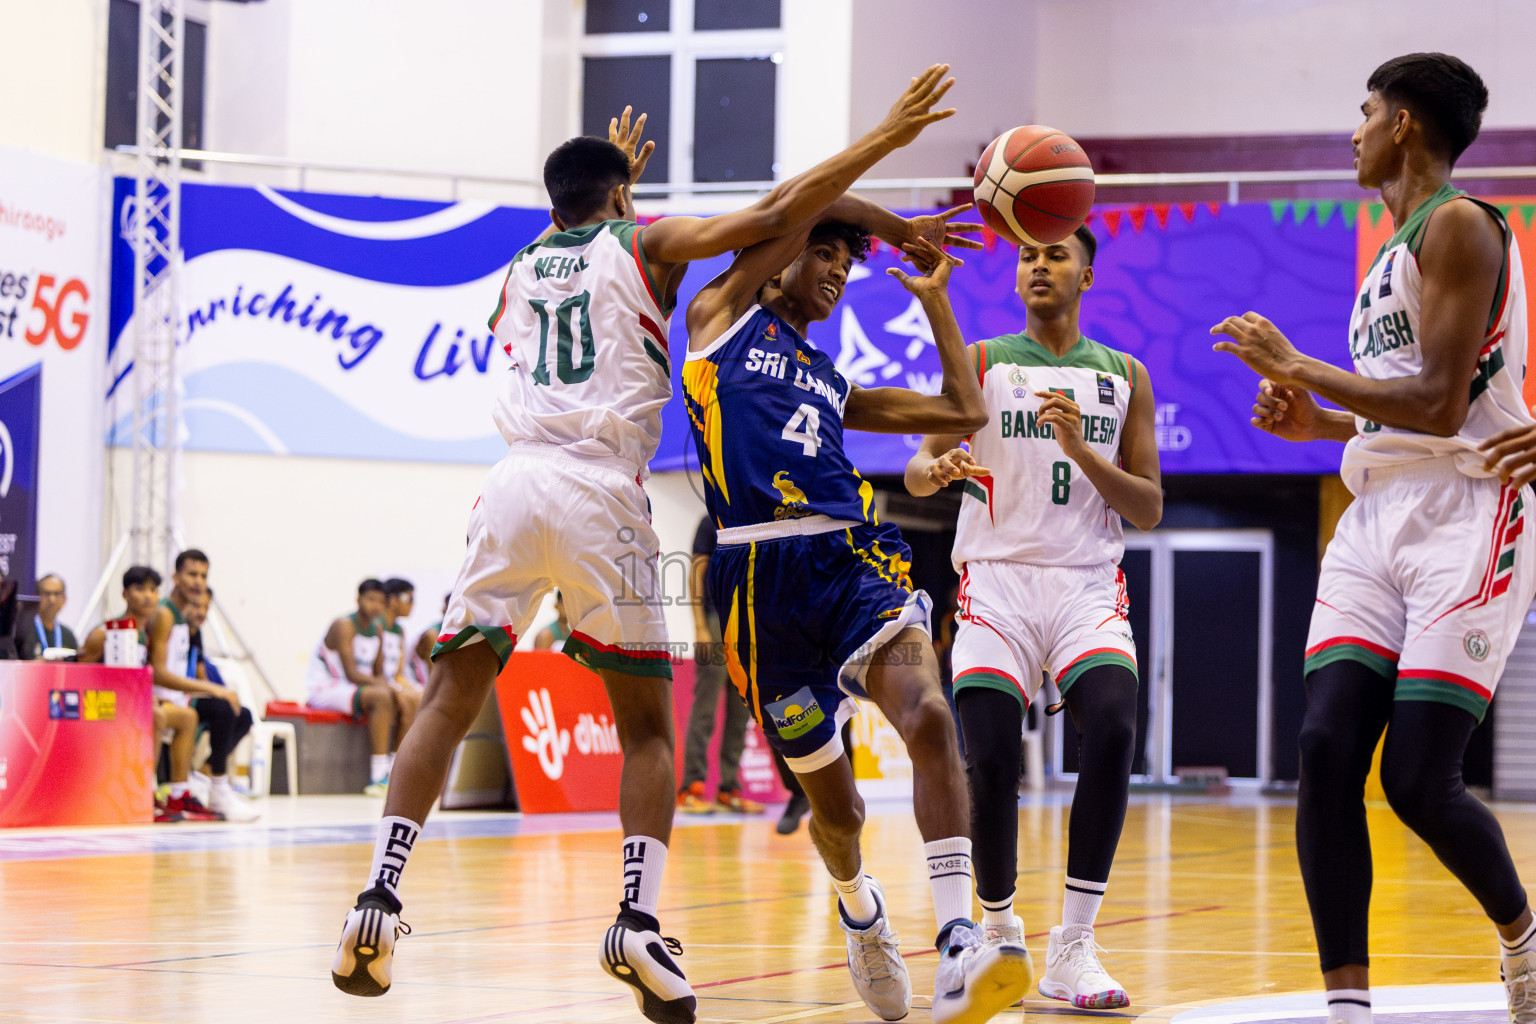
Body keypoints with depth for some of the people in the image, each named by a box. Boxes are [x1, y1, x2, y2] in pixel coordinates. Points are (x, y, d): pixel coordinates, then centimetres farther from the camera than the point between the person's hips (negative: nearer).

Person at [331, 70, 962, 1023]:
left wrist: (613, 178, 64)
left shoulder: (522, 267, 26)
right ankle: (638, 921, -13)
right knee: (647, 726, 6)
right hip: (601, 491, -3)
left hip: (516, 483, 3)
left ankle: (380, 899, -10)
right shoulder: (644, 245, 13)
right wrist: (889, 135, 10)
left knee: (448, 704, 7)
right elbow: (775, 212, 5)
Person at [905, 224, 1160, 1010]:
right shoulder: (981, 363, 8)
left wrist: (1082, 451, -10)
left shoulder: (1124, 377, 12)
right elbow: (919, 469, -2)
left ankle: (1073, 946, -21)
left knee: (1112, 730, -25)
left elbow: (1150, 509, 7)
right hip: (996, 582, -1)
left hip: (1089, 584, 1)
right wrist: (935, 468, -27)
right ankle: (998, 930, 9)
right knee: (990, 760, -16)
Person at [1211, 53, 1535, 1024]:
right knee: (1327, 752, -9)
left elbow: (1441, 404, -19)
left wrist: (1299, 367, -12)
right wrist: (1319, 422, 14)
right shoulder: (1399, 248, 22)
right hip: (1379, 516, 9)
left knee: (1419, 781, -12)